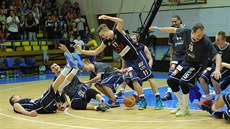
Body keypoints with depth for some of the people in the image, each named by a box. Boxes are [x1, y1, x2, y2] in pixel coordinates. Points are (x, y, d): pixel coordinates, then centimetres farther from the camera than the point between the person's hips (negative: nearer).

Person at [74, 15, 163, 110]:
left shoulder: (118, 32, -17)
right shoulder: (107, 41, 0)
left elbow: (121, 22, -40)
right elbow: (95, 52, 8)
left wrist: (107, 17, -45)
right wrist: (81, 51, 2)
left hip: (137, 57, -6)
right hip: (128, 61, 6)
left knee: (149, 77, -5)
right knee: (135, 80, -8)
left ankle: (158, 99, -4)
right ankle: (143, 100, 1)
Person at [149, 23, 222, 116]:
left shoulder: (206, 42, -31)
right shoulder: (186, 32, -18)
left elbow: (217, 56, -30)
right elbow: (173, 30, 1)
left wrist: (217, 69, -46)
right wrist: (158, 29, 9)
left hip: (198, 65, -6)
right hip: (186, 62, 6)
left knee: (183, 81, -24)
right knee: (170, 80, 2)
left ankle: (185, 108, -3)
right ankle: (181, 103, 20)